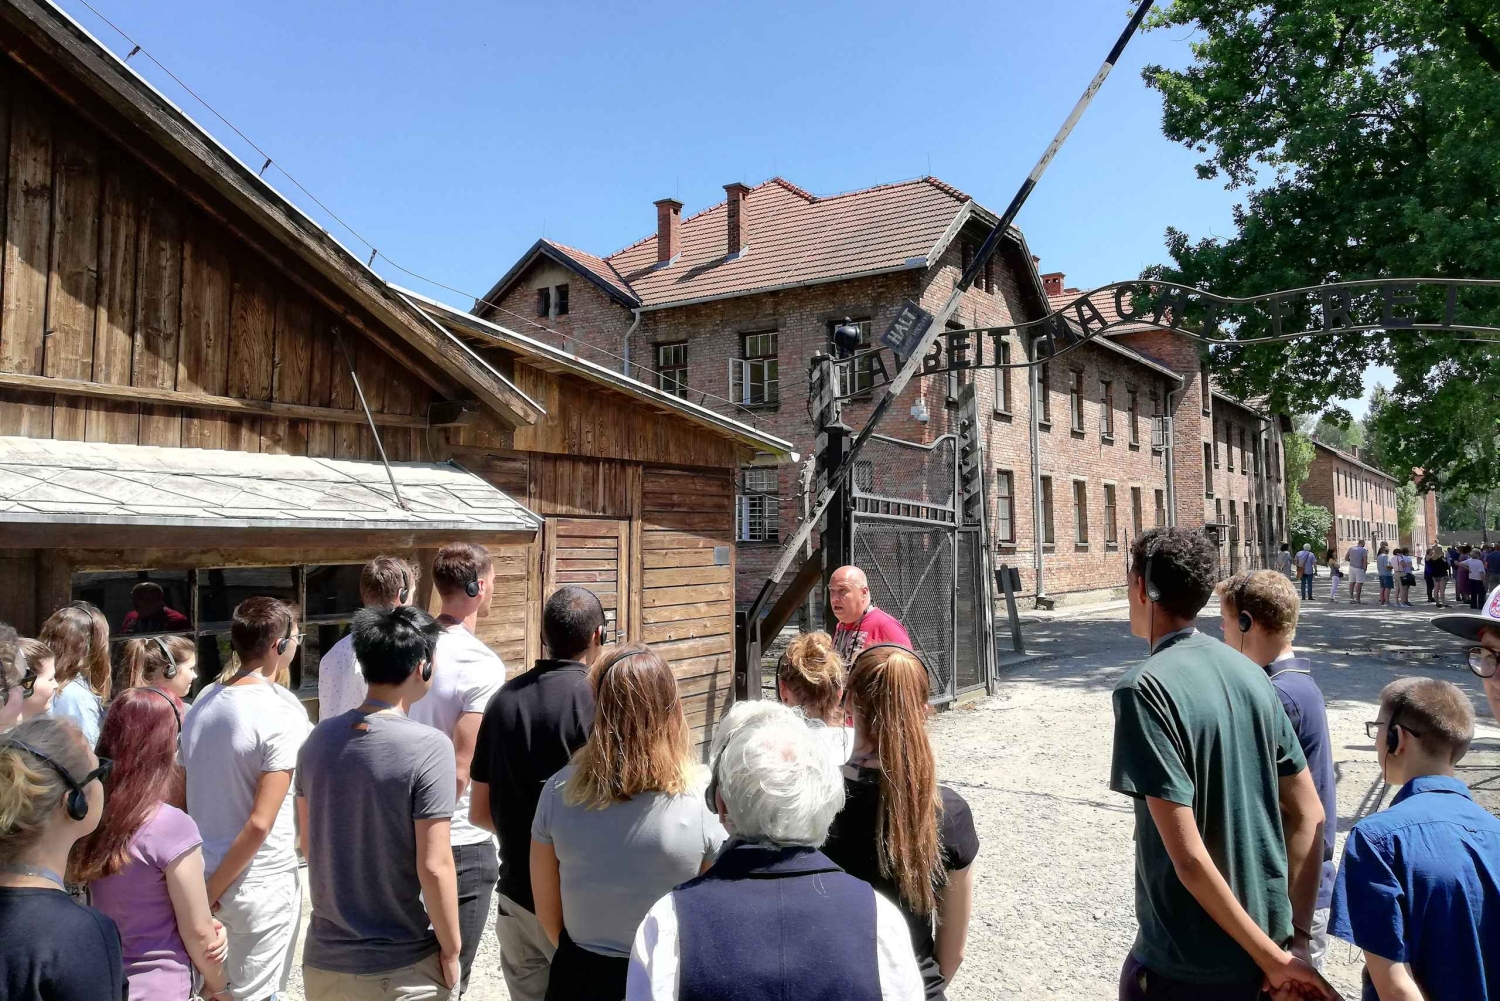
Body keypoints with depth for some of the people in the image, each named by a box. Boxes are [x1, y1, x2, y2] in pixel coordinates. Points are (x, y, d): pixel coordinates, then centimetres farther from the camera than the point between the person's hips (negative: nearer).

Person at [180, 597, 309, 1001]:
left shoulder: (203, 702, 1)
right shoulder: (284, 717, -20)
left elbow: (180, 795, 9)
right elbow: (260, 823, -23)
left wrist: (204, 883, 17)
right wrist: (213, 890, -11)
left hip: (200, 874, 7)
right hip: (262, 887, -6)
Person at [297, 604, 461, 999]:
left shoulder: (320, 738, -3)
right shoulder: (428, 746, -21)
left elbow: (309, 843, 8)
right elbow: (434, 866, -21)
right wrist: (451, 951, -8)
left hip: (325, 961, 5)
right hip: (404, 969, -5)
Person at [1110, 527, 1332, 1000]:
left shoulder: (1144, 688, -21)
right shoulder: (1250, 673, 1)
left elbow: (1189, 857, -24)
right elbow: (1309, 814, 4)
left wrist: (1274, 958, -15)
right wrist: (1295, 939, 2)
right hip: (1268, 936, 6)